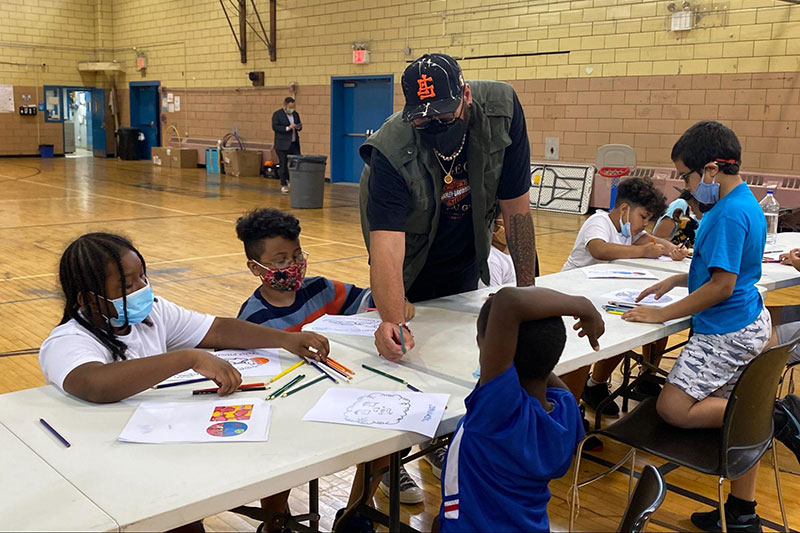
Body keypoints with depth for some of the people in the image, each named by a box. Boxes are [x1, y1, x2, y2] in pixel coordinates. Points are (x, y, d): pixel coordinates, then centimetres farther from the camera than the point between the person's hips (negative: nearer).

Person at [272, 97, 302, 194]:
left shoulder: (295, 114, 14)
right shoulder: (277, 114, -3)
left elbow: (299, 126, 20)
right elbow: (275, 127, -13)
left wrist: (299, 127, -4)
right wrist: (287, 128, -20)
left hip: (294, 144, 5)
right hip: (282, 145, -5)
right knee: (283, 165, 1)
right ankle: (284, 185, 10)